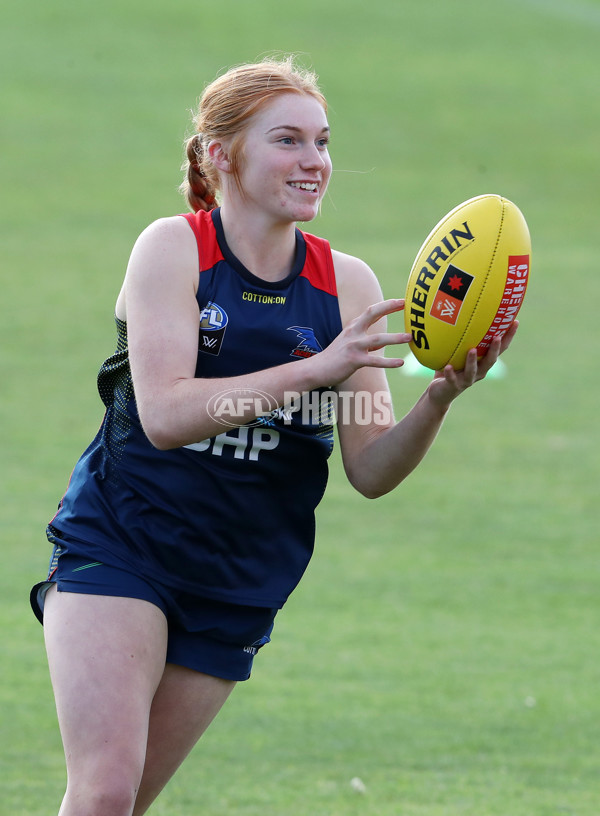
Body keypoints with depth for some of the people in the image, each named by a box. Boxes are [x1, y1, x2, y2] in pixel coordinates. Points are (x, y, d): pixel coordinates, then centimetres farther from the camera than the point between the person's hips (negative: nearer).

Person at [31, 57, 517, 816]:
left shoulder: (347, 284, 2)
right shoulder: (172, 249, -9)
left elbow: (370, 470, 0)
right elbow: (164, 413, -23)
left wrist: (439, 397, -20)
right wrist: (317, 370, -31)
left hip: (236, 588, 4)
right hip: (116, 547, -4)